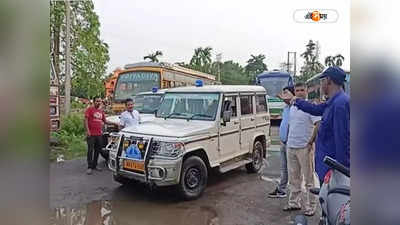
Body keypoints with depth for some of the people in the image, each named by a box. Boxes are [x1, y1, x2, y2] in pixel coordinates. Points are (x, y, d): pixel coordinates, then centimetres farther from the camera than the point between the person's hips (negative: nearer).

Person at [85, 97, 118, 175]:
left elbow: (105, 121, 25)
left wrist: (114, 123, 17)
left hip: (99, 134, 7)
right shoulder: (90, 109, -3)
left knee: (98, 150, 12)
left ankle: (94, 165, 24)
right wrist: (87, 130, -17)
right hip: (91, 134, -6)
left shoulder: (101, 111, 17)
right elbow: (86, 120, -9)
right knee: (90, 150, -3)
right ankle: (89, 167, 4)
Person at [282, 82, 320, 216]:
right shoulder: (292, 108, 13)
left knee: (308, 178, 3)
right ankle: (294, 203, 28)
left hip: (304, 148, -7)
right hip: (291, 147, 7)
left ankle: (311, 206, 13)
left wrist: (311, 142, -19)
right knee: (293, 178, 15)